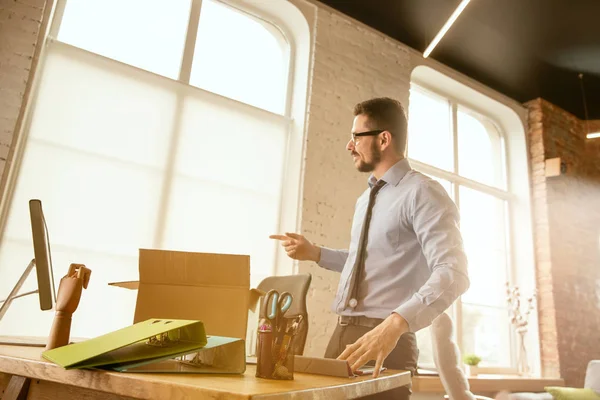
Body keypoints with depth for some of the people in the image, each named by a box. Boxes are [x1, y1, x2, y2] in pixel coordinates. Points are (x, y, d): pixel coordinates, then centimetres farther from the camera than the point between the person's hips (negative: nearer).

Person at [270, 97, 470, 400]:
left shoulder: (422, 193, -12)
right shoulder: (365, 199, 15)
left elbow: (452, 273, -23)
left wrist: (395, 324, -36)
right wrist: (314, 253, 13)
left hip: (385, 341, -7)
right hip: (342, 335, 8)